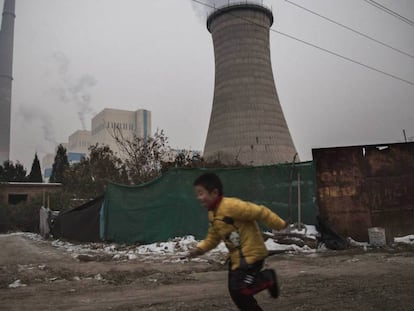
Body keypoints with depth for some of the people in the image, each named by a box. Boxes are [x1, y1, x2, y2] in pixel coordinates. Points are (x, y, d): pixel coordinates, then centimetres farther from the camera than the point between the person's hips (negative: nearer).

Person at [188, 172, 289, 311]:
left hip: (251, 254, -9)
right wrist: (200, 248, -3)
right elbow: (213, 237, 13)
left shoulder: (231, 206, -26)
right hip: (236, 257, 9)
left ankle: (268, 278, 9)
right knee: (235, 291, 12)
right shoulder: (212, 214, 6)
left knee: (239, 289, -14)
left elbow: (260, 212, -23)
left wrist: (280, 225, -17)